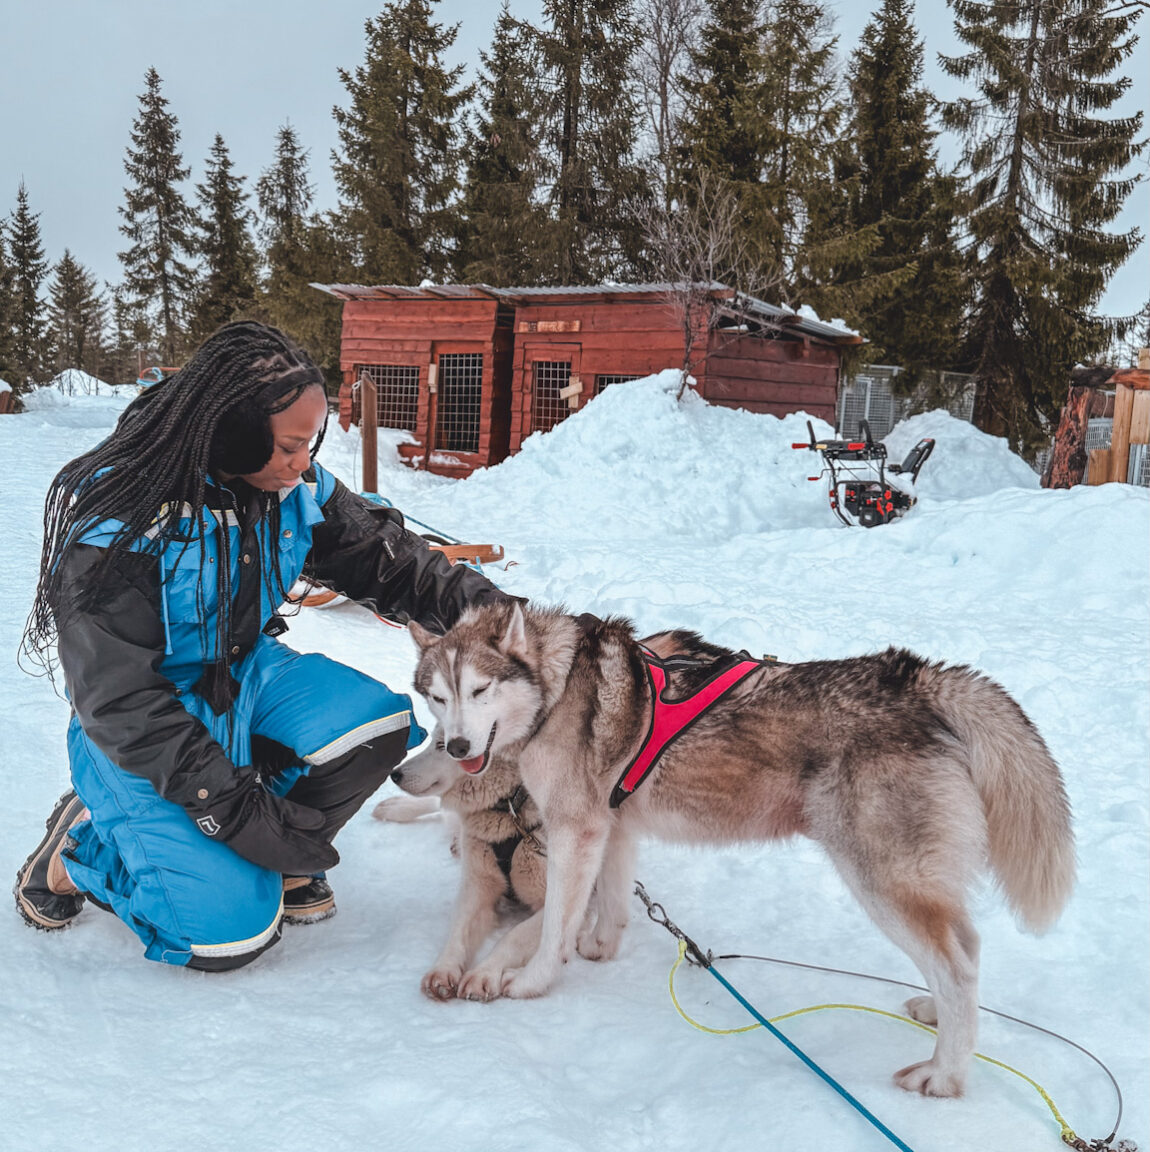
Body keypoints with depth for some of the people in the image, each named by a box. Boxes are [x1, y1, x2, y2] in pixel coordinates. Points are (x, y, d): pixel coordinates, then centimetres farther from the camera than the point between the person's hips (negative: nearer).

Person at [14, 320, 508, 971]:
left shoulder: (297, 488, -9)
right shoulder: (118, 524, -27)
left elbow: (382, 556, 0)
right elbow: (119, 697, -27)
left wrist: (484, 606, -15)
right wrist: (233, 806, -30)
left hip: (247, 673, 6)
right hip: (144, 728, -6)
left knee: (375, 723, -21)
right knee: (234, 927, -17)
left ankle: (287, 860, 6)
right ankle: (83, 848, 10)